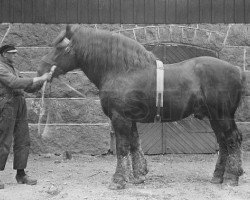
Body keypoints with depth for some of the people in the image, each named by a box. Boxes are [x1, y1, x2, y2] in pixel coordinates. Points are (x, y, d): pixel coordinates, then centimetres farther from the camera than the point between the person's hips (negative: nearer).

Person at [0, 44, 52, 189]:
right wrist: (39, 78, -22)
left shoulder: (14, 71, 22)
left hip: (20, 109, 9)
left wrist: (42, 80, 3)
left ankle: (21, 174, 13)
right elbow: (15, 83, -23)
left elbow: (31, 88, 21)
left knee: (23, 142, 7)